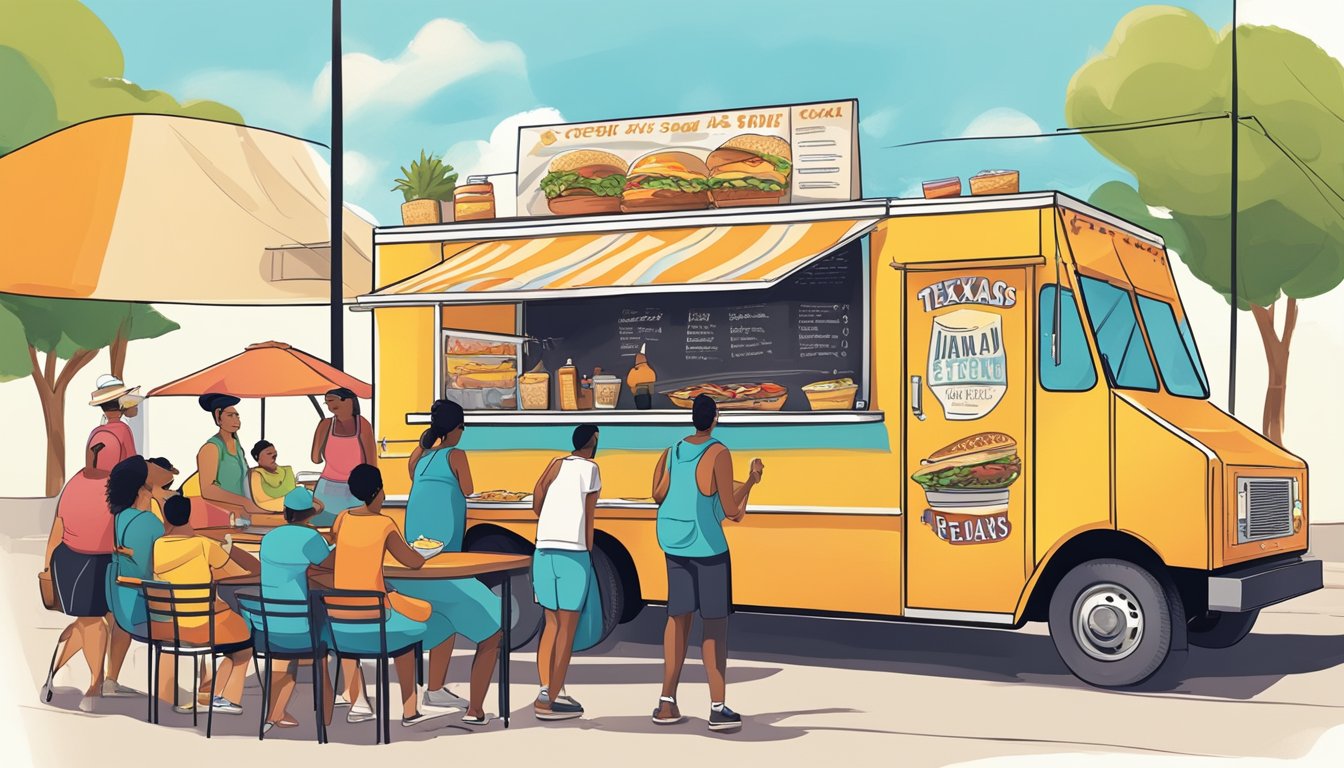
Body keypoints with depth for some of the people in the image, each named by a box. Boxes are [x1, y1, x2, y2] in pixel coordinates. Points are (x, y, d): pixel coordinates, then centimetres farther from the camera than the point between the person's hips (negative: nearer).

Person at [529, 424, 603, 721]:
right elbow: (589, 517, -2)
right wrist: (589, 552, 6)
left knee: (551, 623, 16)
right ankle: (549, 700, -5)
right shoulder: (590, 468, 0)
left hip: (544, 550, 6)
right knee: (567, 628, -2)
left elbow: (537, 503, 7)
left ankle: (547, 690, 15)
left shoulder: (556, 464, 13)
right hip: (573, 553, -6)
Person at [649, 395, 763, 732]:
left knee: (678, 618, 13)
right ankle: (718, 708, -2)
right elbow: (730, 509, -16)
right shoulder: (719, 454, -14)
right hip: (707, 545, -6)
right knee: (715, 623, 0)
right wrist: (752, 480, -1)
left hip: (674, 544, 6)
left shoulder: (673, 452, 3)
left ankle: (667, 703, 15)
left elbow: (659, 495, 6)